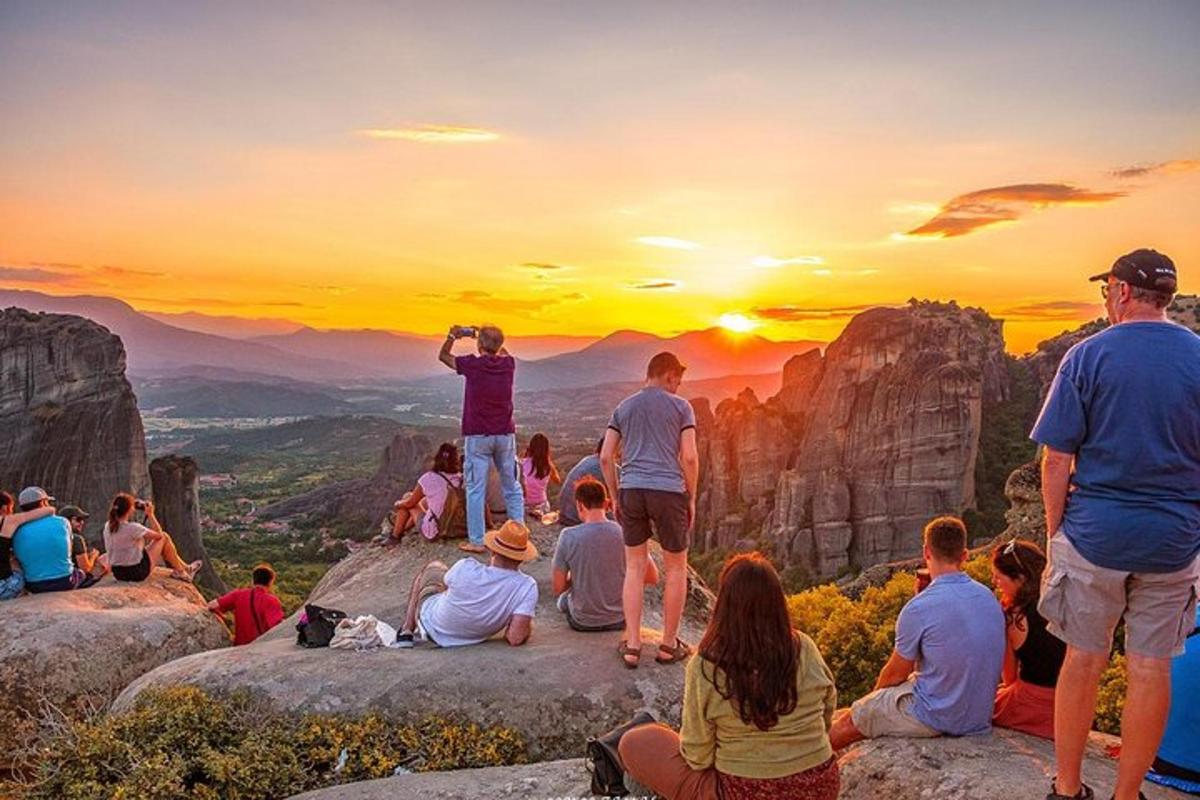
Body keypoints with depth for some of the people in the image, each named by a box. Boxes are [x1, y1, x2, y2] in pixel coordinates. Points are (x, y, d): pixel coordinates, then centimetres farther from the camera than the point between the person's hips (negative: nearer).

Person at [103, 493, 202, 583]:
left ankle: (186, 568, 35)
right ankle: (181, 572, 20)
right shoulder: (132, 528, -25)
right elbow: (159, 534, -12)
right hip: (136, 572, -8)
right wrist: (150, 514, -4)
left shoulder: (108, 526, -3)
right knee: (164, 537, 5)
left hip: (118, 573, 8)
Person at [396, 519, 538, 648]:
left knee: (433, 566, 27)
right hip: (471, 639, 2)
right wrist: (529, 625, -14)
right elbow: (516, 639, -37)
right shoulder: (527, 587, -34)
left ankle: (407, 631, 33)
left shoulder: (466, 569, -33)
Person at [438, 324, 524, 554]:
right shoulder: (508, 364, 0)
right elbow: (504, 353, 27)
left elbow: (443, 356, 9)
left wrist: (453, 337, 12)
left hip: (477, 436, -3)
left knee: (476, 490, 2)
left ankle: (477, 541, 4)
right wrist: (489, 337, 20)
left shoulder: (472, 365, -9)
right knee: (512, 488, 12)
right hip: (505, 434, 3)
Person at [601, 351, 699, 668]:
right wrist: (691, 499, 5)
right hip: (668, 491, -3)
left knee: (634, 568, 12)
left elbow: (605, 457, 7)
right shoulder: (681, 407, 3)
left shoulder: (623, 407, 13)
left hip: (631, 491, 3)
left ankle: (632, 646, 11)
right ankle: (669, 645, 18)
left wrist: (615, 498, 14)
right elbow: (690, 458, -4)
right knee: (676, 568, 12)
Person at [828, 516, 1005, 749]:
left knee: (848, 720, 13)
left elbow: (896, 674, -7)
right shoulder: (989, 598, -1)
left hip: (936, 718, -7)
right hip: (979, 717, 7)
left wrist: (876, 694, 13)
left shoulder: (919, 609, -22)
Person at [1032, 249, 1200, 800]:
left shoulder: (1088, 355, -7)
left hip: (1096, 532, -2)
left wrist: (1055, 531, 2)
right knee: (1150, 668, 10)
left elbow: (1056, 459, -8)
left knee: (1084, 660, 10)